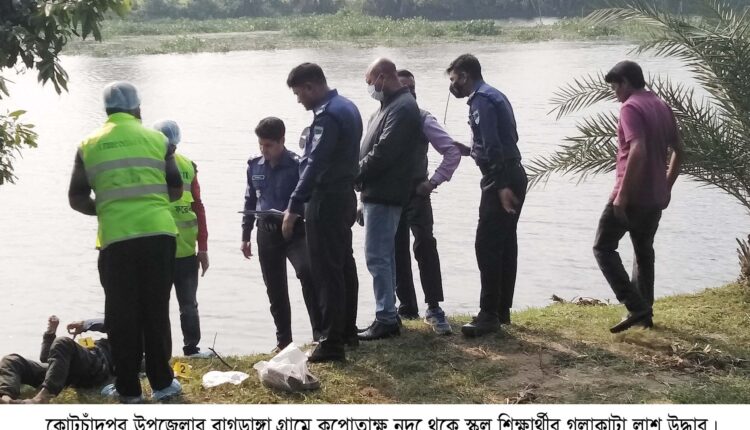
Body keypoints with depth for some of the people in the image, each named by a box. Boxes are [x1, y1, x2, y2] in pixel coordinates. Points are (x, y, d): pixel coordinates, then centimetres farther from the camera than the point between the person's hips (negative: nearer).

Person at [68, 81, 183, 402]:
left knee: (121, 314, 7)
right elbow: (176, 191, 11)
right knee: (156, 310, 9)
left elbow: (77, 200, 8)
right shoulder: (156, 139, 7)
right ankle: (161, 382, 14)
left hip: (115, 239, 0)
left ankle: (128, 388, 10)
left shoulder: (89, 146, 7)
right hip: (158, 234, 0)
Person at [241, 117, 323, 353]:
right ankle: (283, 340, 22)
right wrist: (245, 236, 16)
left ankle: (319, 332, -21)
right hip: (266, 232, 5)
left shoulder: (296, 165, -10)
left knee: (306, 271, -29)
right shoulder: (254, 166, 6)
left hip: (294, 230, -5)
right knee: (275, 289, 10)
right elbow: (250, 200, 15)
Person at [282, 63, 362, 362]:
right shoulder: (347, 107, 12)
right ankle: (347, 331, 27)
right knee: (344, 265, 17)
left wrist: (294, 207, -25)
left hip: (326, 200, -10)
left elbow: (315, 165, -25)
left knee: (327, 272, -7)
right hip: (345, 195, 10)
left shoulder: (327, 115, -19)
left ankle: (331, 343, -5)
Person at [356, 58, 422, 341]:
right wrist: (359, 175, 6)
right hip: (377, 193, 10)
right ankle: (388, 316, 20)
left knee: (377, 256, -8)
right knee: (384, 256, 13)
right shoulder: (390, 106, 17)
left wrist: (355, 174, -11)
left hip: (383, 195, -10)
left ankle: (386, 319, -3)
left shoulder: (402, 109, -15)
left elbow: (383, 152, -21)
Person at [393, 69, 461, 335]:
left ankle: (434, 309, -12)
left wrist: (434, 181, -12)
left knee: (425, 245, -15)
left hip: (416, 193, -3)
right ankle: (406, 307, 20)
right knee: (397, 251, 9)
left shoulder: (423, 120, -5)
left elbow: (452, 151, -7)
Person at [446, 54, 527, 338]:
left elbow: (493, 145, -21)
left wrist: (501, 186, -26)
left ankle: (489, 315, -9)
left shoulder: (481, 100, -11)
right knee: (505, 245, 13)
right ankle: (502, 310, 19)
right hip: (514, 176, 10)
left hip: (500, 180, -10)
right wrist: (469, 150, 29)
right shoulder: (495, 96, 19)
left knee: (487, 246, -9)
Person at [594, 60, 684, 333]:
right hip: (656, 197, 8)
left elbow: (638, 151, -27)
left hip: (631, 196, -8)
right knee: (644, 251, 20)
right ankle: (644, 312, 23)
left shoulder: (630, 108, -15)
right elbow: (679, 151, 17)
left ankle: (636, 306, -9)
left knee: (604, 248, 2)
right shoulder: (663, 108, 12)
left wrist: (622, 194, -24)